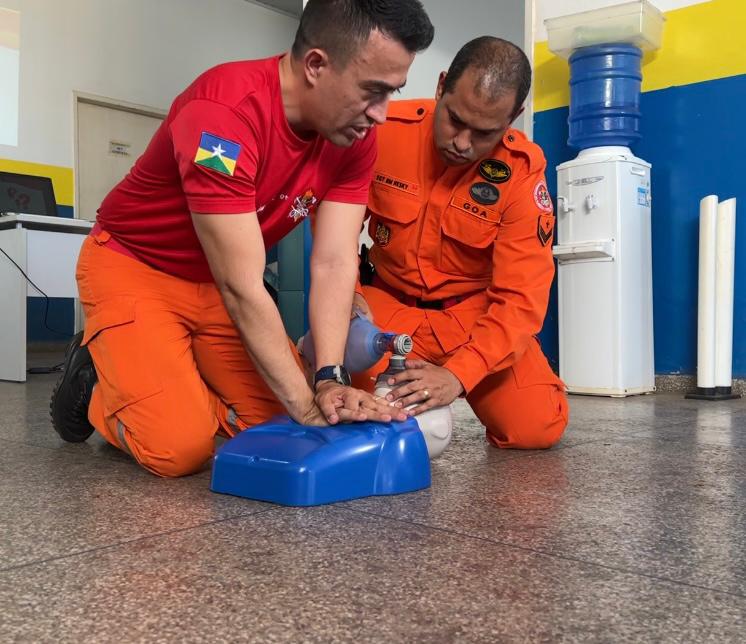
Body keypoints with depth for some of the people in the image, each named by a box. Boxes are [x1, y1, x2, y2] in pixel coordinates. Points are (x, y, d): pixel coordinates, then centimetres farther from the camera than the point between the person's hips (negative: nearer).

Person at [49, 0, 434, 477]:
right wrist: (306, 404, -29)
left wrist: (331, 381, -28)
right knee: (181, 446, -20)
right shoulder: (223, 114, -32)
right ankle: (96, 383, 11)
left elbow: (335, 264, -16)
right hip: (134, 264, -6)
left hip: (219, 282, 6)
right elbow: (241, 288, -33)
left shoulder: (355, 136, -12)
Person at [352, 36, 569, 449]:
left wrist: (458, 375, -33)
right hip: (388, 302, 0)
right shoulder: (385, 129, -15)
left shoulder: (522, 173, -17)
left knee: (536, 429, -15)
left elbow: (521, 299, -20)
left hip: (474, 308, 0)